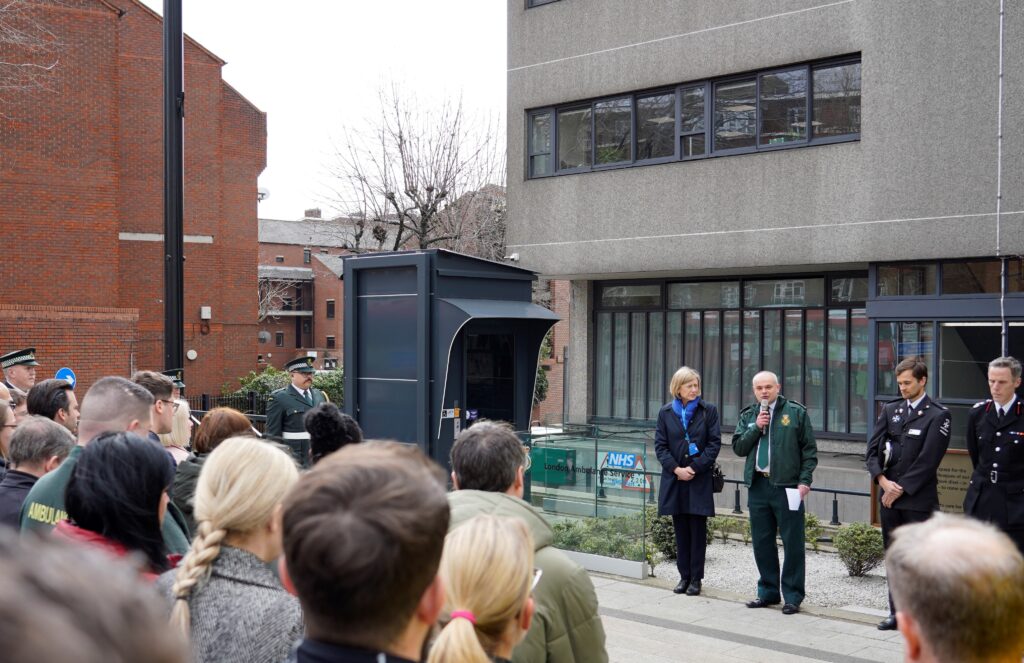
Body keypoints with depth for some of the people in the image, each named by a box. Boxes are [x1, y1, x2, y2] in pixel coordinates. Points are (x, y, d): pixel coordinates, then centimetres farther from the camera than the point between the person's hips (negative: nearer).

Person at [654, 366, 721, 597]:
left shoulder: (708, 410, 0)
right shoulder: (666, 412, 5)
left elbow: (715, 443, -3)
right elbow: (660, 445, 3)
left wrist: (695, 468, -11)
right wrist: (676, 469, -10)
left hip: (700, 479, -2)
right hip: (674, 479, 2)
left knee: (698, 530, 2)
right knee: (681, 530, 8)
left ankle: (696, 578, 9)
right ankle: (684, 576, 16)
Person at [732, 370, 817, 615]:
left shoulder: (796, 412, 0)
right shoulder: (748, 415, 13)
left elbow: (810, 450, -1)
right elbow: (738, 447, 6)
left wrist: (805, 481, -9)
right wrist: (756, 428, -7)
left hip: (787, 486, -4)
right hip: (758, 486, 4)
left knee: (792, 543, -1)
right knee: (762, 542, 10)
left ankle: (792, 595, 6)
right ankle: (768, 592, 22)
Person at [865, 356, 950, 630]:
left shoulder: (937, 415, -5)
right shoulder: (890, 410, 11)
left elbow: (928, 460, -11)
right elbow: (872, 450, 7)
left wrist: (901, 488, -11)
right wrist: (883, 481, -8)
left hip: (919, 499, -5)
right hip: (889, 496, 5)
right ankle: (897, 612, 18)